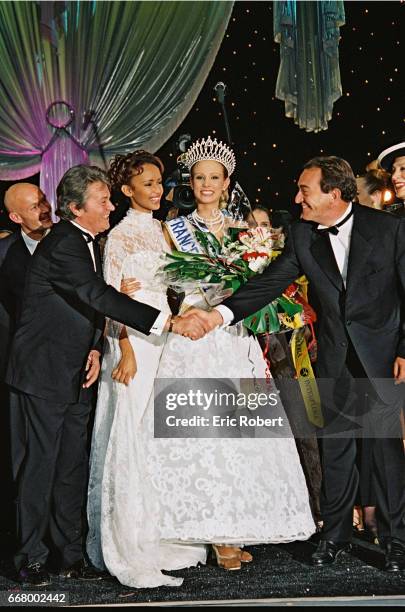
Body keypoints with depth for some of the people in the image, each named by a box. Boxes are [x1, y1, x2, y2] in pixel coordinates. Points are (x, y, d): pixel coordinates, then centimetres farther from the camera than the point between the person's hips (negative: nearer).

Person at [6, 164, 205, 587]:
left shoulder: (88, 243, 10)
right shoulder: (60, 245, -19)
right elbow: (101, 297, -30)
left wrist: (95, 349, -1)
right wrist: (170, 323, -35)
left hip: (76, 374, 8)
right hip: (45, 373, -8)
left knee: (74, 465, 10)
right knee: (41, 462, 0)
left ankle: (70, 553, 20)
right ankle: (31, 557, 13)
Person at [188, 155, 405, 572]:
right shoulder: (302, 235, 0)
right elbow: (271, 282, -7)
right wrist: (221, 313, -20)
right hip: (334, 358, 3)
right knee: (335, 446, 11)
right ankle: (335, 533, 27)